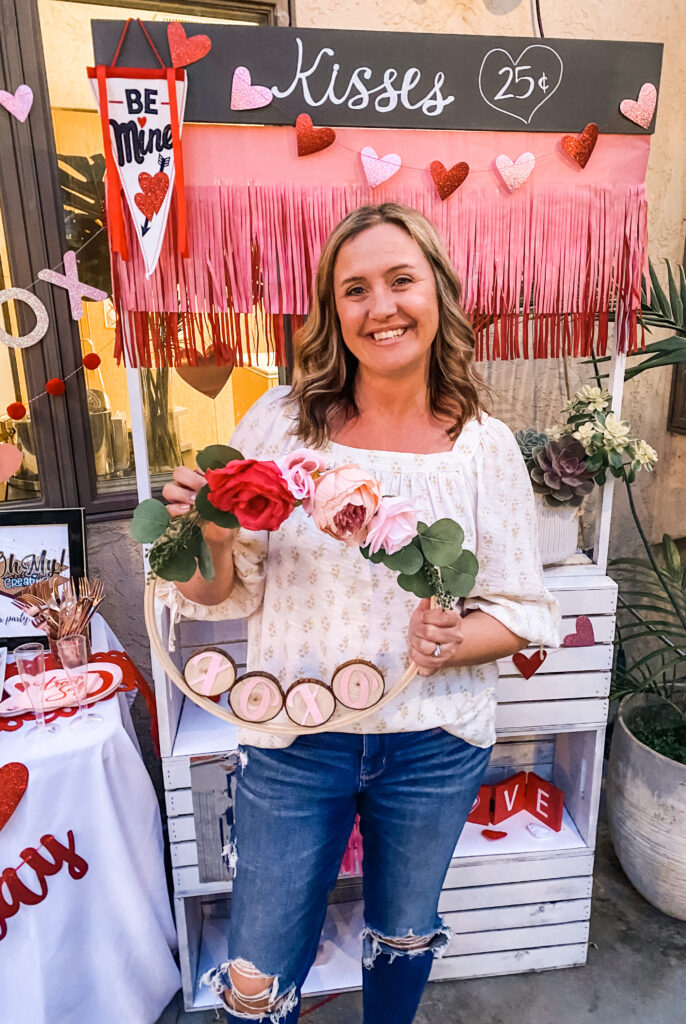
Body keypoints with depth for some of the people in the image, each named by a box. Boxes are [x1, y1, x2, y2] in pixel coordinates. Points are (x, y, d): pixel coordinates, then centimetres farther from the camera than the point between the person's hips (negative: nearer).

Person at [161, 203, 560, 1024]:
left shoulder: (485, 446, -7)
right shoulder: (280, 422, -9)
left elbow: (525, 609, -1)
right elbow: (226, 594, -4)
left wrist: (456, 640, -21)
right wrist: (209, 542, -26)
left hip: (434, 748, 2)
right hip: (292, 744, 0)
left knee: (405, 936, 28)